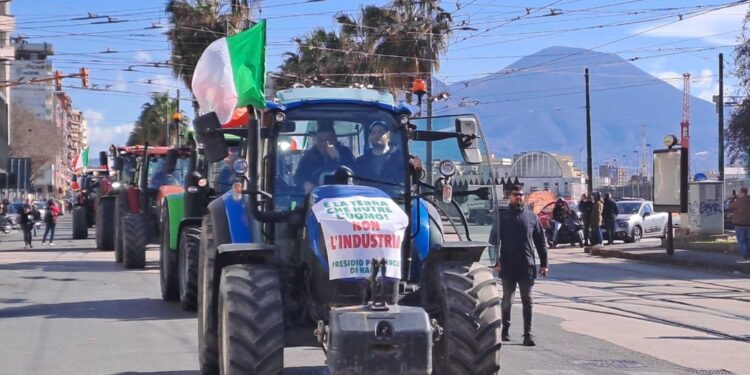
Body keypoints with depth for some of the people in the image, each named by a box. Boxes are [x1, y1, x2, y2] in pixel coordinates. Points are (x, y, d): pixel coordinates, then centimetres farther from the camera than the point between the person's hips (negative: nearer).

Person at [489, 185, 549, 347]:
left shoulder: (531, 216, 5)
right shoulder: (502, 216, 1)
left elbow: (541, 241, 8)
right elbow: (494, 239, -2)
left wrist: (543, 263, 4)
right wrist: (496, 262, -11)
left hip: (527, 266, 0)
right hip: (507, 266, 0)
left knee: (527, 300, 0)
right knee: (507, 299, 11)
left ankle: (528, 333, 0)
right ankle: (505, 329, 24)